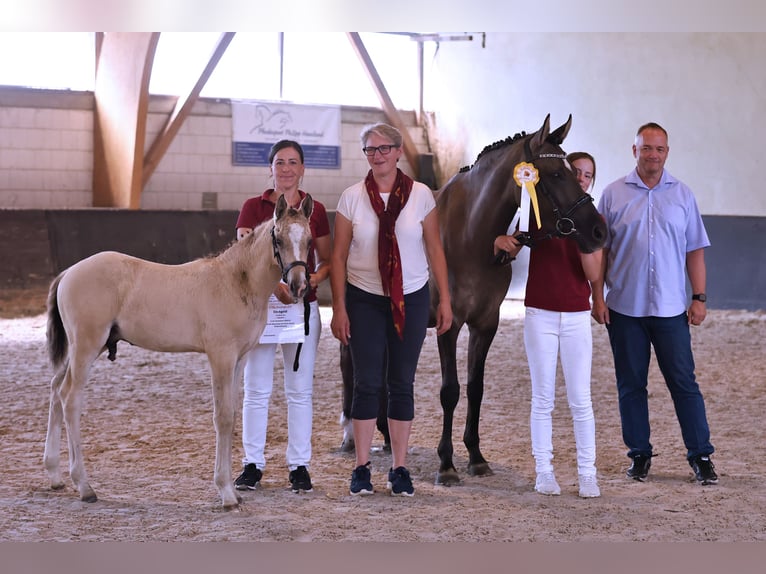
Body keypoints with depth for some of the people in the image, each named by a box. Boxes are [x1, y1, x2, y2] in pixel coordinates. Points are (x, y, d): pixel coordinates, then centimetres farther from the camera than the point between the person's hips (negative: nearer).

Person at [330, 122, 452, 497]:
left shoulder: (421, 196, -2)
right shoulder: (352, 198, -2)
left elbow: (435, 250, 3)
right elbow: (338, 256, -1)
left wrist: (445, 299, 0)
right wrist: (339, 308, -6)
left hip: (411, 299, 1)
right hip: (365, 300, 0)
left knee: (402, 382, 5)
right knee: (367, 382, 0)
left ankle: (399, 469, 13)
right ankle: (362, 468, 9)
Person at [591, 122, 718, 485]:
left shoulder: (682, 195, 6)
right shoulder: (614, 194, 3)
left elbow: (695, 250, 7)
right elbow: (599, 250, 4)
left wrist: (699, 298, 1)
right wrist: (598, 297, -3)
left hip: (670, 307, 0)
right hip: (624, 307, 0)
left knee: (684, 383, 0)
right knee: (631, 384, 7)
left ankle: (700, 456, 6)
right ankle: (639, 454, 17)